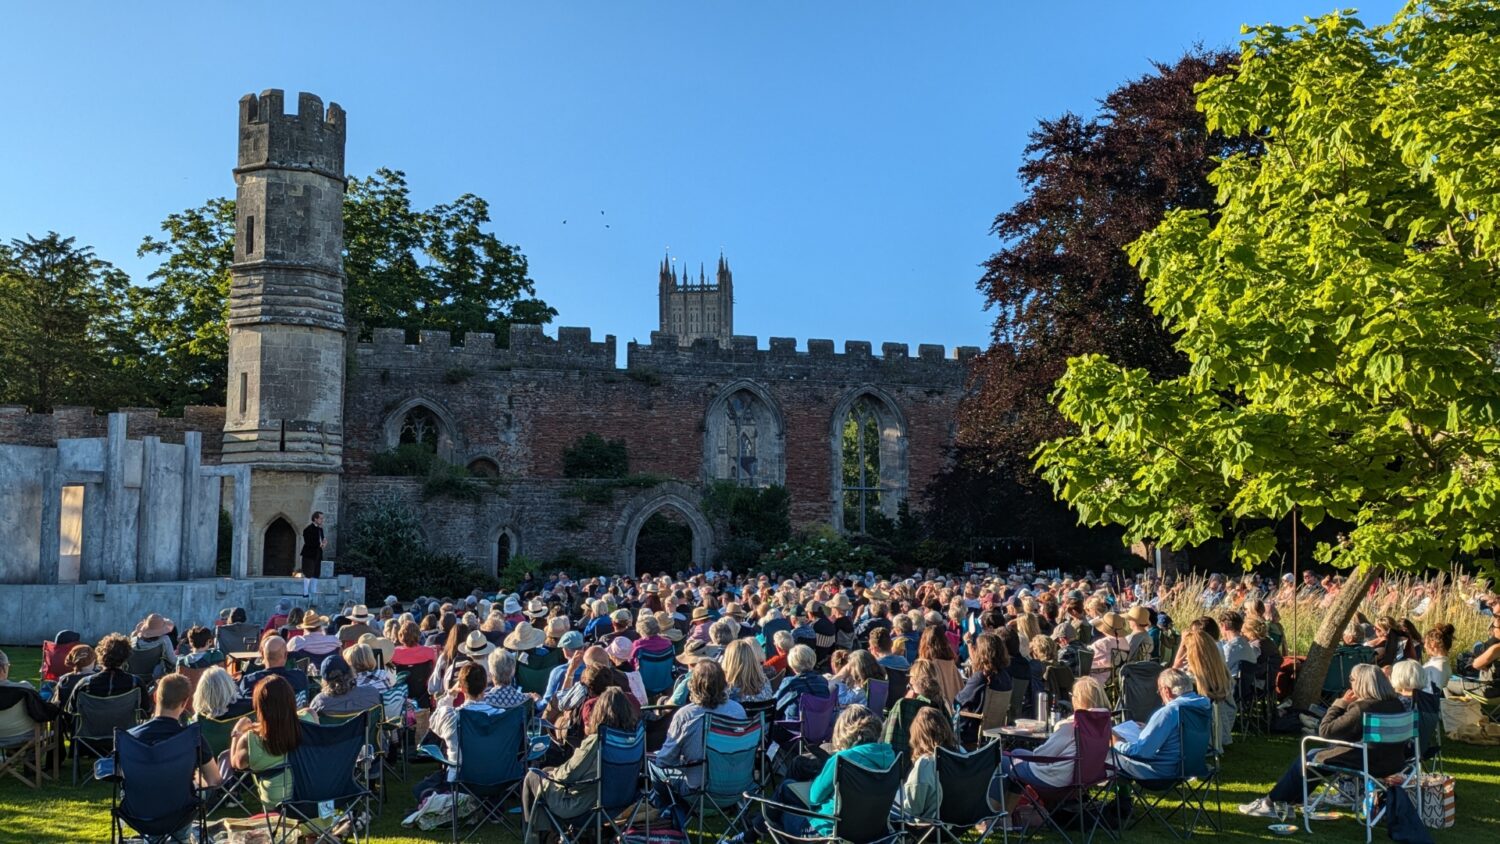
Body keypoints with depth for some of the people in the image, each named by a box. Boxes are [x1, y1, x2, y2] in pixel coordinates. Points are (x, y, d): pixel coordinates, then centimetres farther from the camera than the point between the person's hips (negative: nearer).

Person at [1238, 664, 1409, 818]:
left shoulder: (1362, 708, -25)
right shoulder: (1396, 704, 0)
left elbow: (1325, 730, -19)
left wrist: (1341, 703, -10)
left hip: (1366, 764, -8)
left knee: (1305, 760, 12)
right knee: (1315, 754, 23)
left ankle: (1270, 803, 26)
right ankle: (1286, 801, 29)